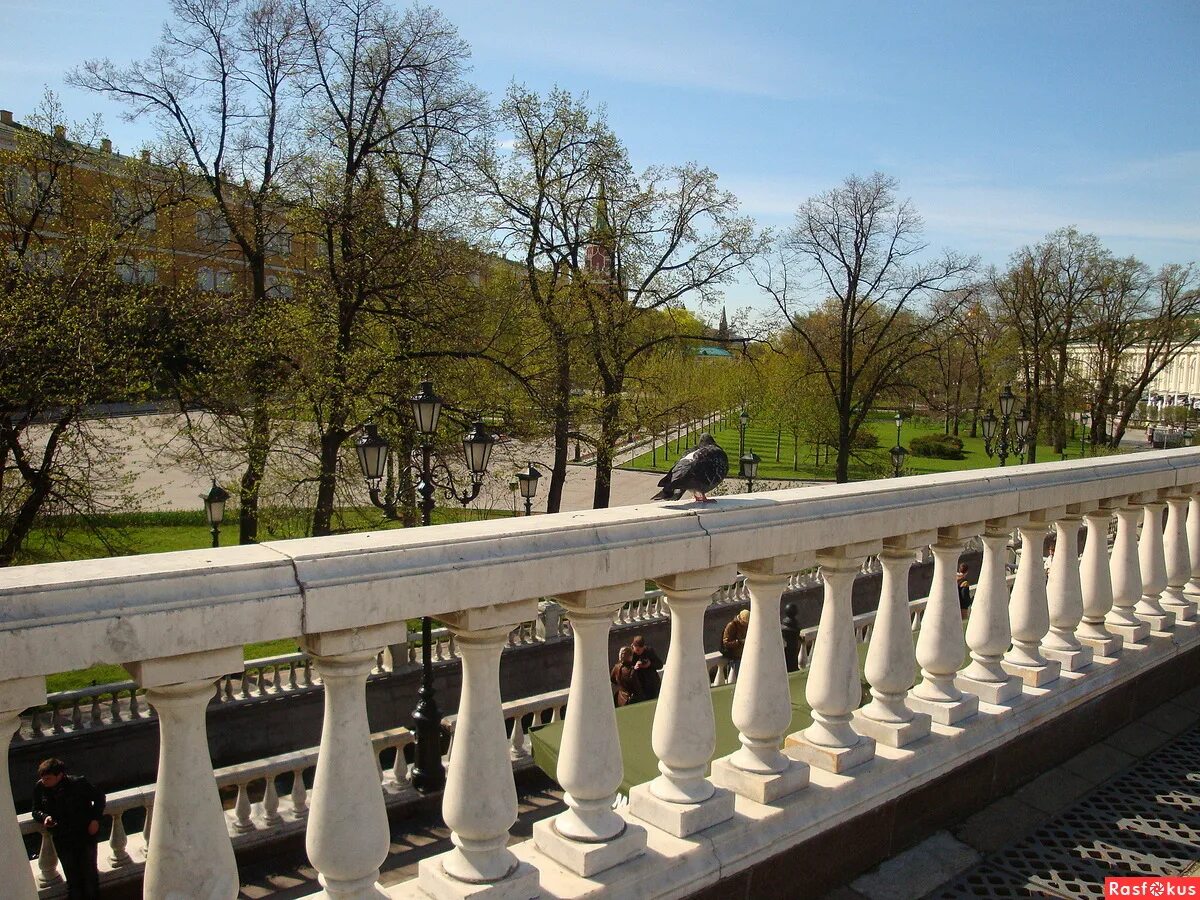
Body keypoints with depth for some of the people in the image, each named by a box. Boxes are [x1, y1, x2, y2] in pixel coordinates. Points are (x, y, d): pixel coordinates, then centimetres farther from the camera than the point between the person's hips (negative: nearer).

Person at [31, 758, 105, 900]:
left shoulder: (79, 783, -18)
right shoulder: (40, 788, -9)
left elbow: (99, 797, -4)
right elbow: (36, 810, 6)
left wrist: (95, 819, -12)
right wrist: (44, 817, -16)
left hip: (86, 835, -2)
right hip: (62, 840, 2)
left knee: (90, 871, 11)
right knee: (72, 877, 7)